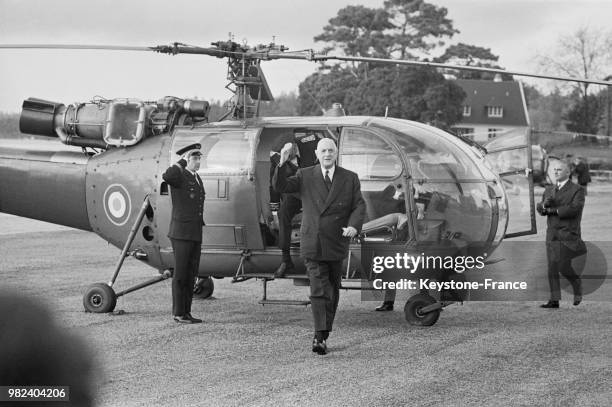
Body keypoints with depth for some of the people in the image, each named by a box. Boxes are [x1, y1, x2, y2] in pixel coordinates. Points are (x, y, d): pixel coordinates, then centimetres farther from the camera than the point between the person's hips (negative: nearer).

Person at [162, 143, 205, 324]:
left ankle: (186, 312, 13)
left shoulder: (197, 179, 16)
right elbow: (166, 176, -36)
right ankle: (178, 313, 2)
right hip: (180, 233, -8)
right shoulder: (179, 177, -10)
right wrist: (182, 162, -24)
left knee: (191, 274, 8)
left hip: (195, 234, 8)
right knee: (180, 274, -4)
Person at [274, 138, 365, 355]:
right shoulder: (305, 176, 5)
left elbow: (359, 206, 1)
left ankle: (324, 334, 25)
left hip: (336, 244, 2)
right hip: (313, 245, -2)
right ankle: (320, 336, -17)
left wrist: (354, 225, -18)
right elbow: (281, 186, -6)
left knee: (332, 290, 12)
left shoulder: (350, 178, 6)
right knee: (318, 290, -11)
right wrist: (282, 163, -23)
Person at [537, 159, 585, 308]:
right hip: (552, 235, 6)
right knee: (552, 269, 0)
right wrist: (544, 204, -11)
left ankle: (578, 293, 17)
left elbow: (574, 208, -16)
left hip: (568, 235, -6)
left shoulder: (577, 190, -2)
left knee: (564, 268, -9)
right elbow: (540, 209, 13)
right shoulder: (549, 190, 19)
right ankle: (554, 300, 2)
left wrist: (553, 210, -11)